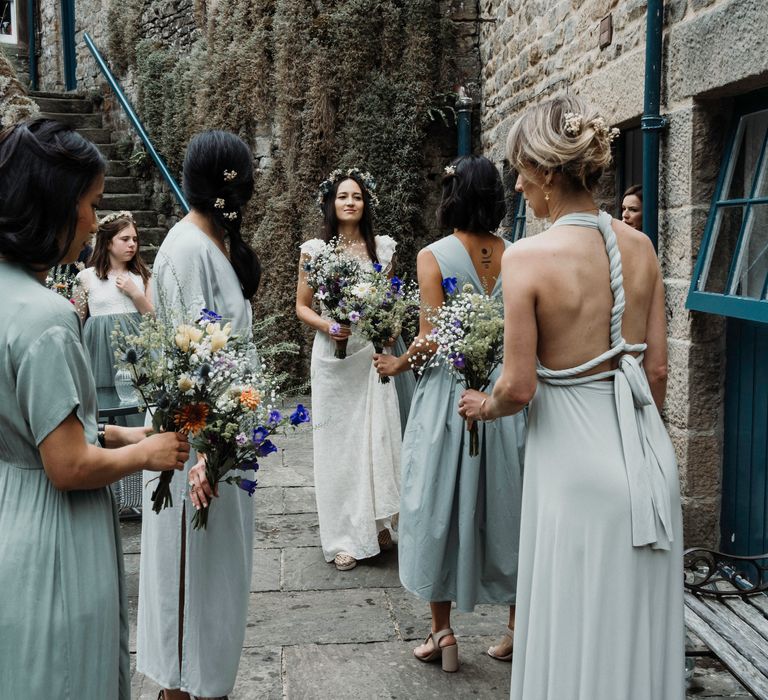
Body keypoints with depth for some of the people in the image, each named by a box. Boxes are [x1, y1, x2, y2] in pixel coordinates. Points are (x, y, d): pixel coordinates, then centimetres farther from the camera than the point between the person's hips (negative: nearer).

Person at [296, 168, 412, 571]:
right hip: (333, 355, -1)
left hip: (373, 353, 1)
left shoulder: (382, 247, 6)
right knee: (337, 443, 3)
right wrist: (329, 326, -13)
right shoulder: (314, 250, 1)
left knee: (378, 437, -1)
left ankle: (378, 523, 18)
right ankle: (344, 538, 11)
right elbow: (302, 307, 5)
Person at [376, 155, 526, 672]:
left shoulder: (434, 256, -10)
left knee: (439, 506, 10)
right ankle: (518, 627, 25)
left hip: (448, 394, -3)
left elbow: (432, 340, -14)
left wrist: (398, 365, 3)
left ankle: (442, 631, 18)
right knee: (506, 506, 14)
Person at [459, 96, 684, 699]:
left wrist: (483, 407, 7)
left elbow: (519, 387, -15)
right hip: (646, 453, 6)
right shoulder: (640, 247, 0)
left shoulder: (528, 259, -16)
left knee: (579, 630, 12)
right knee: (639, 620, 21)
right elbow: (657, 368, 5)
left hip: (575, 453, -5)